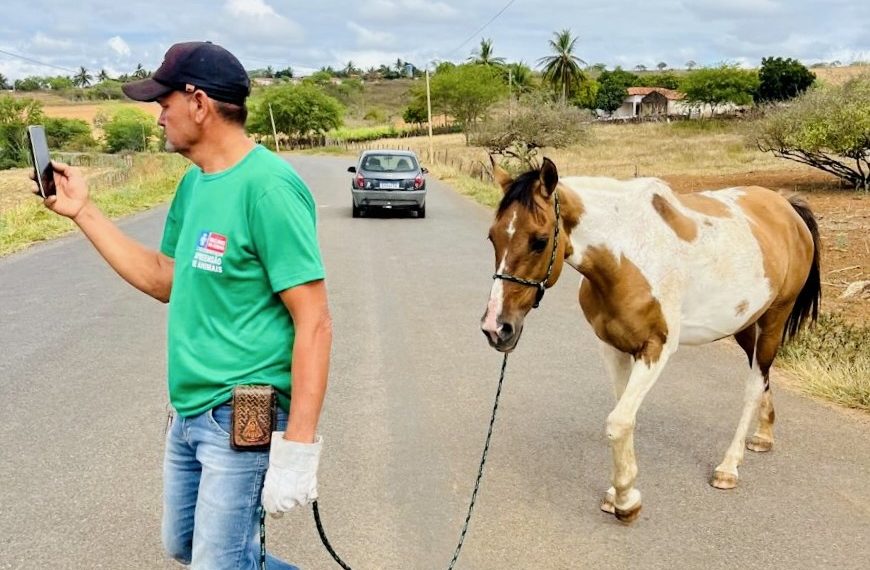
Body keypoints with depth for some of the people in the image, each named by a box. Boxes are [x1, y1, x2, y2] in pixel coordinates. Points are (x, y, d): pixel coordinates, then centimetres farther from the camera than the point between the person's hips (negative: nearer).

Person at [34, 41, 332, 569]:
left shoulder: (267, 186, -20)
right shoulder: (195, 181, 8)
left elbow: (314, 323, -22)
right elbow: (165, 279, 18)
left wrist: (298, 447, -25)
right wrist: (84, 212, 15)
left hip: (240, 419, -9)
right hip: (188, 411, 9)